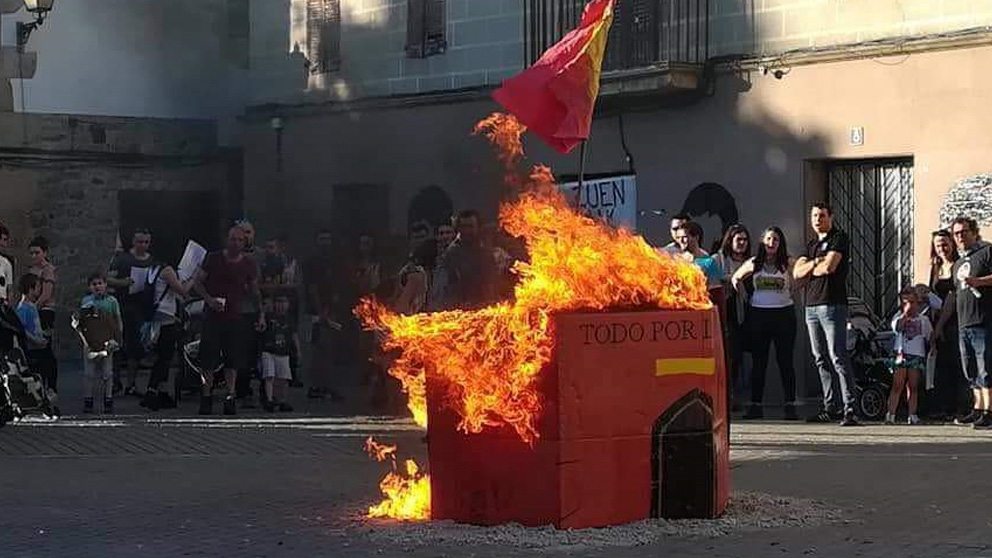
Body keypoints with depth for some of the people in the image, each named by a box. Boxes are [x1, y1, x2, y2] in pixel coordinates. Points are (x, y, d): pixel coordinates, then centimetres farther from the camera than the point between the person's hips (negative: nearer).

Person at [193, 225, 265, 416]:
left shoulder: (248, 263, 5)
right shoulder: (214, 259, 1)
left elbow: (254, 291, 14)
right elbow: (198, 283, 6)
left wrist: (261, 314, 8)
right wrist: (209, 299, -11)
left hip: (235, 316, 1)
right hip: (213, 315, -1)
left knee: (233, 359, 0)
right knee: (209, 359, -2)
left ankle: (231, 396, 5)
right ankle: (206, 397, 5)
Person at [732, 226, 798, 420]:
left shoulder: (788, 264, 1)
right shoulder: (753, 264, 7)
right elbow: (736, 278, 19)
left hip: (784, 313, -2)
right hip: (758, 314, 2)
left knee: (785, 360, -1)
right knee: (758, 362, 5)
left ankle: (790, 405, 1)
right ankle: (756, 405, 8)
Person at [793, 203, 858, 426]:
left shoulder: (839, 238, -1)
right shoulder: (811, 245, 22)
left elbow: (829, 266, -14)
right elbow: (797, 273, 12)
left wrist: (809, 270, 4)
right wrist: (815, 263, -5)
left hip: (832, 305, -8)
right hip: (812, 305, 8)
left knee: (838, 358, -14)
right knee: (821, 359, 8)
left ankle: (849, 409, -17)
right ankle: (830, 407, 12)